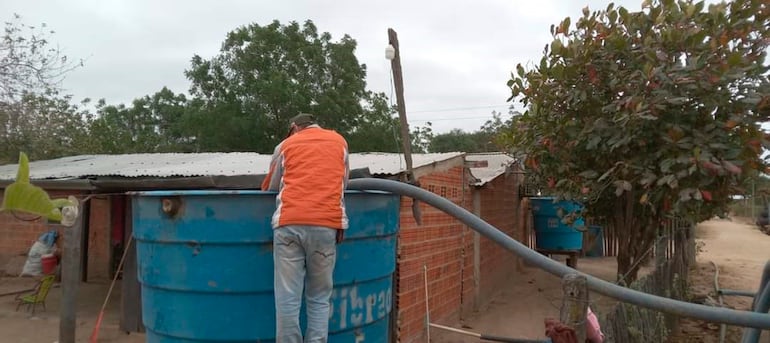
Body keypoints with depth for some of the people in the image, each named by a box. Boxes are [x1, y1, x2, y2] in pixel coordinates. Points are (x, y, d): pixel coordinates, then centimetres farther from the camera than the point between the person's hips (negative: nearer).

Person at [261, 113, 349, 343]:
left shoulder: (285, 145, 19)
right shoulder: (339, 141, 22)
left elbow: (270, 188, 28)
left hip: (289, 223, -1)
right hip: (326, 225, 1)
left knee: (287, 299, 0)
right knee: (319, 299, 6)